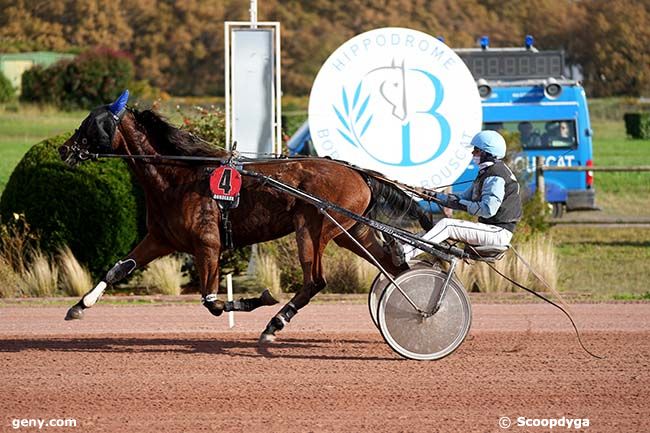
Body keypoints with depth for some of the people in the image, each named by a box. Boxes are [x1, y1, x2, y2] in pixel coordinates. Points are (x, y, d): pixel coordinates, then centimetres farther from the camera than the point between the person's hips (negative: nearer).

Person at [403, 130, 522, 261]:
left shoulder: (495, 177, -16)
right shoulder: (486, 173, 17)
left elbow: (488, 209, -26)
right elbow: (465, 198, 18)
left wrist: (460, 203, -20)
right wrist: (436, 196, 10)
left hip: (498, 232, -10)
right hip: (492, 230, 10)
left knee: (446, 225, -19)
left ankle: (406, 253, -25)